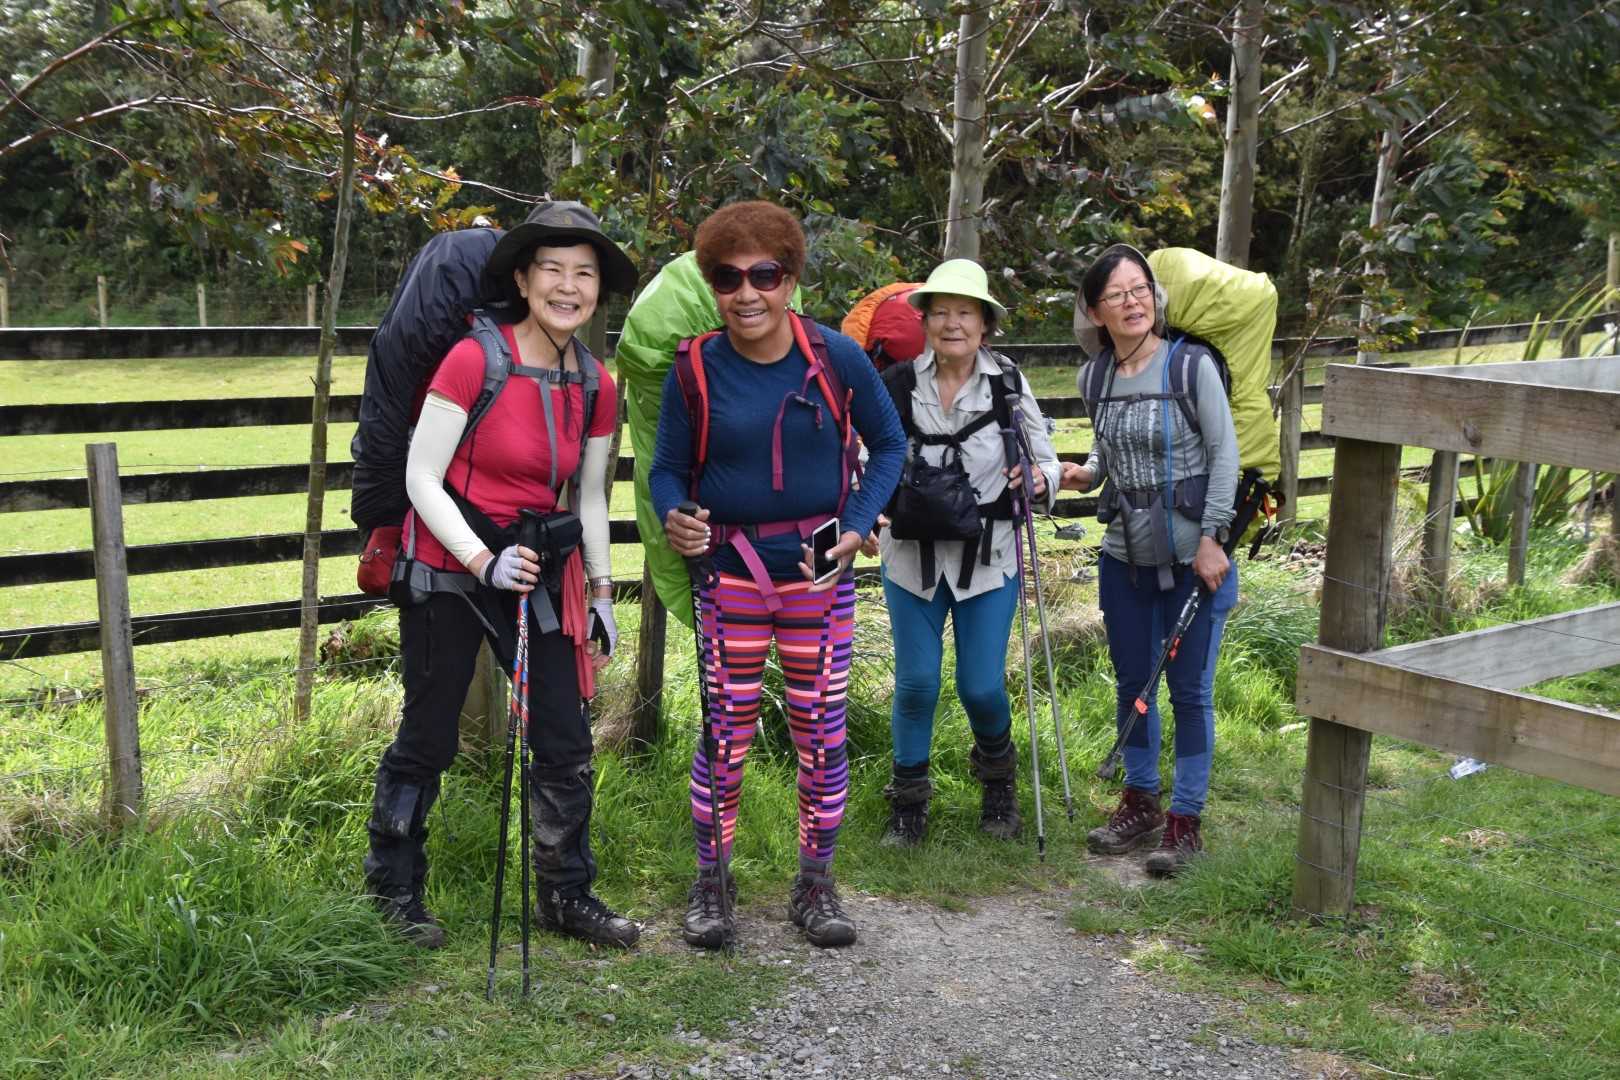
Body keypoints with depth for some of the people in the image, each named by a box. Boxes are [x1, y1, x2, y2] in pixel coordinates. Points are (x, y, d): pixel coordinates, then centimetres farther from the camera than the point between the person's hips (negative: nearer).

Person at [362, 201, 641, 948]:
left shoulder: (595, 387, 1)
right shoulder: (474, 360, -16)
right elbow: (421, 477, -14)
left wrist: (602, 594, 13)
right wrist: (484, 561, -23)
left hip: (541, 568, 5)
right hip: (452, 565, -5)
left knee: (566, 740, 6)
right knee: (428, 739, 5)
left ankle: (566, 895, 23)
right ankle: (394, 891, 25)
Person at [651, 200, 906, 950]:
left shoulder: (837, 358, -8)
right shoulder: (696, 369, -7)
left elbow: (888, 444, 4)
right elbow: (668, 468, 1)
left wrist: (855, 528, -9)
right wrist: (673, 519, -21)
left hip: (819, 575, 1)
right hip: (730, 574, 0)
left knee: (821, 730, 7)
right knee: (725, 733, 4)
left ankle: (815, 884, 25)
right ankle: (709, 884, 23)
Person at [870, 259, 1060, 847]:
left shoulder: (1008, 385, -4)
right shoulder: (897, 386, -5)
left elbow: (1046, 462, 3)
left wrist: (1039, 479, -21)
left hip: (988, 560, 0)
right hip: (912, 558, 1)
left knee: (981, 686, 0)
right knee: (916, 682, 3)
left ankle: (997, 781, 33)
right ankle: (908, 801, 25)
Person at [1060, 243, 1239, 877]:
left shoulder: (1192, 364, -10)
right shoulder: (1095, 378, 4)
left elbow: (1225, 454, -9)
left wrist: (1211, 539, -14)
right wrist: (1087, 473, -2)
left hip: (1193, 560, -5)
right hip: (1125, 557, 5)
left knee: (1190, 690, 2)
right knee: (1131, 683, 14)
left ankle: (1186, 820, 15)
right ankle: (1140, 804, 31)